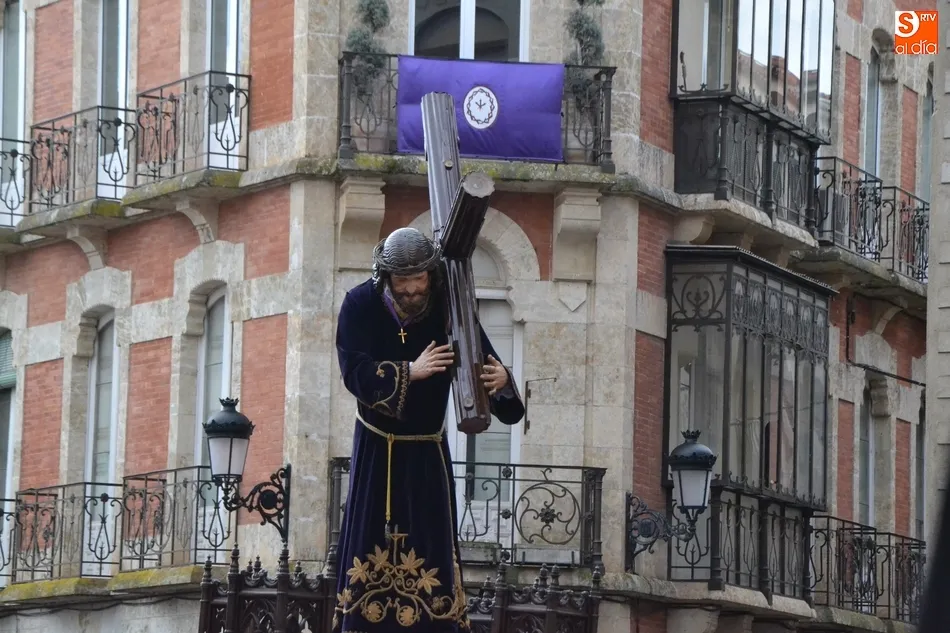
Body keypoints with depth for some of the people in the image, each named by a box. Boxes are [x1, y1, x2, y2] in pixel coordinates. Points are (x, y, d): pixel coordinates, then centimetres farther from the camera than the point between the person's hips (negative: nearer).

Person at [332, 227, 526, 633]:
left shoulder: (449, 307, -12)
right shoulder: (360, 306, -13)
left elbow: (484, 361, -18)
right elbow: (353, 371, -23)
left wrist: (499, 378, -41)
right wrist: (410, 371, -34)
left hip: (427, 450, 0)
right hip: (375, 447, 0)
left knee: (431, 540, -6)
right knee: (369, 539, -1)